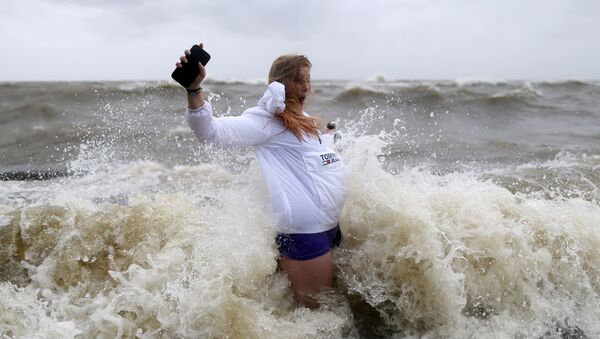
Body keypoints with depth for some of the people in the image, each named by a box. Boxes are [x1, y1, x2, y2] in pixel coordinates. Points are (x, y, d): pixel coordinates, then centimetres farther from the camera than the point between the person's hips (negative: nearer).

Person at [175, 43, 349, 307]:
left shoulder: (307, 122, 15)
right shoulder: (268, 120, -10)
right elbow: (212, 131, -24)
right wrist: (194, 88, -38)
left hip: (330, 226, 9)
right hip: (304, 231, -9)